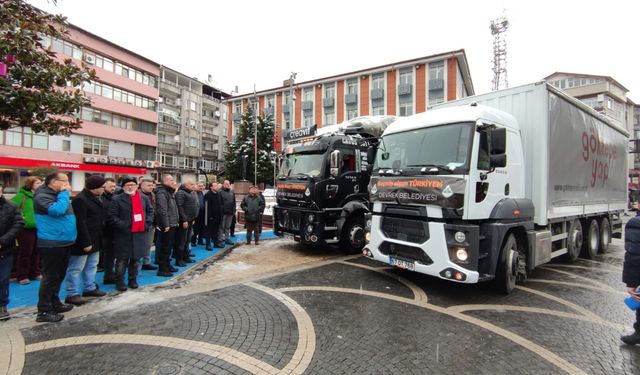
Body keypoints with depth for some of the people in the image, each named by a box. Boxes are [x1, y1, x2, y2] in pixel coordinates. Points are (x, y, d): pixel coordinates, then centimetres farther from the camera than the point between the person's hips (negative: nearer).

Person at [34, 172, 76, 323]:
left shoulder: (58, 195, 14)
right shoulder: (42, 196, -13)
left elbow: (67, 213, 21)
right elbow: (57, 210, -29)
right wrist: (64, 193, -19)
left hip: (64, 242, 9)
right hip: (51, 244, -9)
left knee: (58, 276, 17)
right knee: (50, 277, -2)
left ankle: (54, 303, 30)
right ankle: (44, 311, 8)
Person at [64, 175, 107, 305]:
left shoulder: (96, 198, 11)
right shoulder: (80, 199, -19)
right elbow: (80, 223, -22)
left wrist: (99, 239, 14)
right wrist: (86, 242, -22)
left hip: (94, 240, 10)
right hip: (83, 241, -10)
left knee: (92, 266, 19)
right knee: (76, 268, 2)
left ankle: (90, 288, 31)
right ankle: (72, 294, 11)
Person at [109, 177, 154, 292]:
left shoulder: (144, 198, 7)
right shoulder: (117, 199, -5)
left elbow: (150, 211, 15)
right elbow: (112, 216, -7)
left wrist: (147, 223, 2)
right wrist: (123, 226, -16)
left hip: (139, 234, 4)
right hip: (123, 235, -3)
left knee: (135, 258, 13)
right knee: (122, 259, 3)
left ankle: (133, 280, 27)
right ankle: (119, 281, 17)